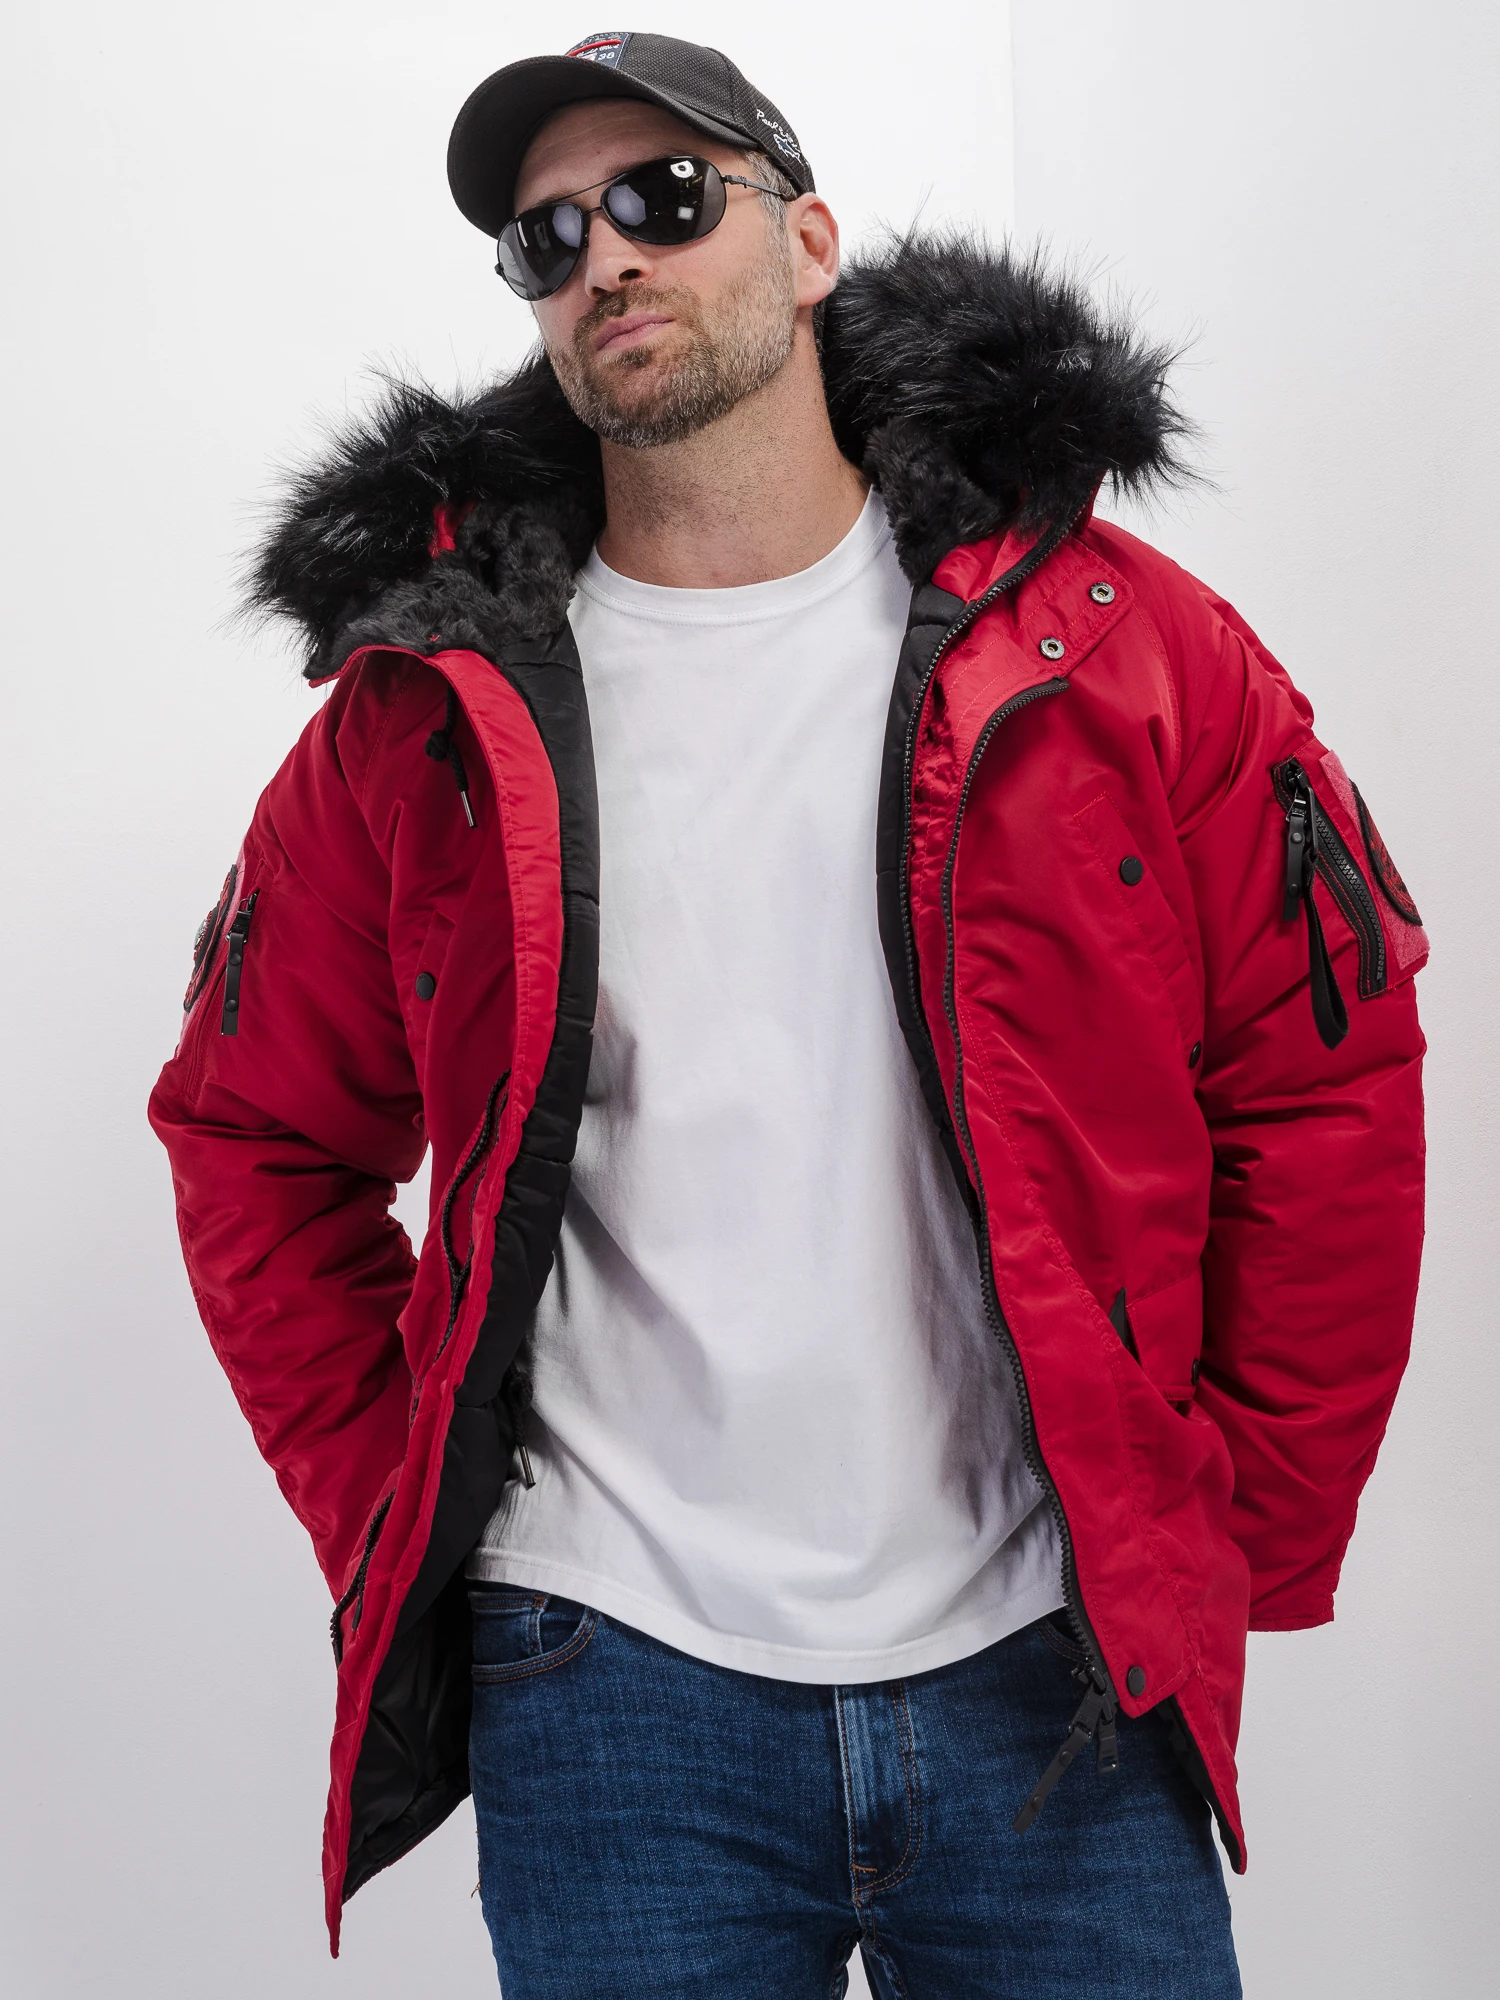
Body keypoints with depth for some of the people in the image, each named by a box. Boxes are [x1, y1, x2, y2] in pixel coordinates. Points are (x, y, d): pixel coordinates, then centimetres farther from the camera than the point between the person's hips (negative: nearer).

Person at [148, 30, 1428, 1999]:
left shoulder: (1116, 646, -2)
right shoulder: (427, 708, 1)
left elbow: (1330, 1083, 2)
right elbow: (257, 1143, 9)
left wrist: (1252, 1526, 1)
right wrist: (395, 1514, 3)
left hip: (1048, 1671, 0)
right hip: (605, 1685, 1)